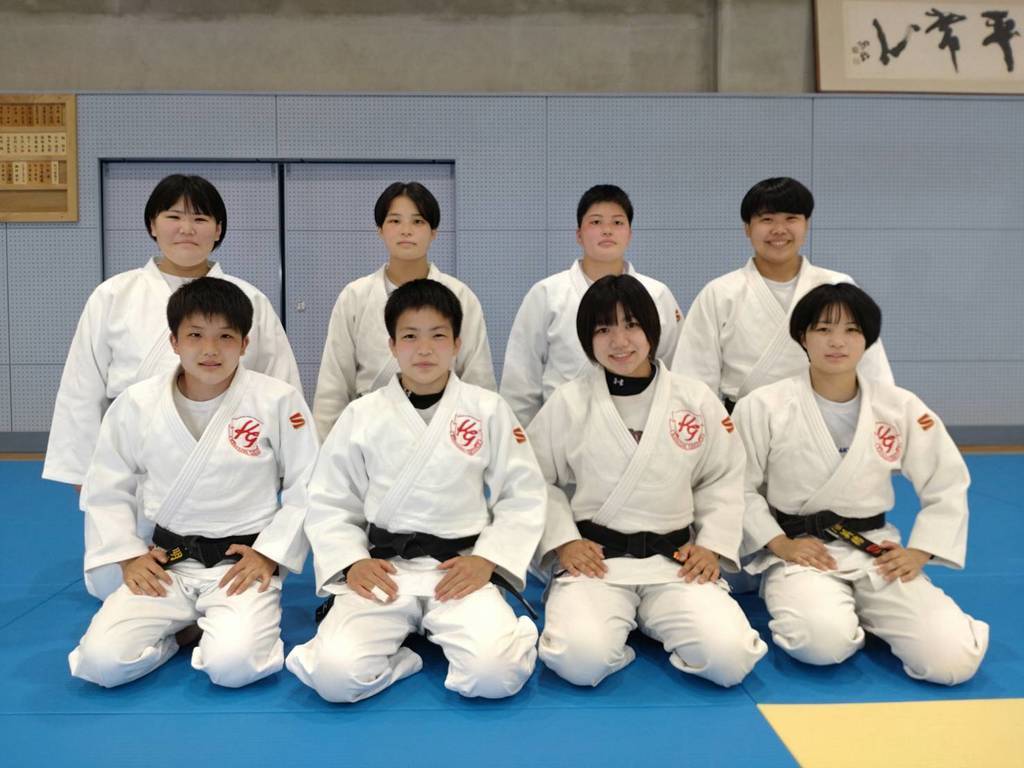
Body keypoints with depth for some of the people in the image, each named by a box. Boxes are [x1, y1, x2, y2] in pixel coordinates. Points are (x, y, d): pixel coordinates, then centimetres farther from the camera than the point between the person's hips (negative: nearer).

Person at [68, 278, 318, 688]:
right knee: (101, 662, -16)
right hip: (165, 563, 2)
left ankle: (228, 625, 11)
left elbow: (307, 488, -3)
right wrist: (129, 555, -1)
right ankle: (183, 627, 13)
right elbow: (105, 490, 9)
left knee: (233, 666, -24)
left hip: (244, 562, -2)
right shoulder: (136, 404, -2)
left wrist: (270, 553, -9)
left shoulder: (278, 400, -9)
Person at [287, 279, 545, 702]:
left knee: (495, 674, -25)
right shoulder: (362, 415, 3)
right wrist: (351, 562, -7)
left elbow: (523, 497, 4)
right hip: (382, 571, 1)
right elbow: (329, 502, 8)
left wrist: (487, 559, -8)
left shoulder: (489, 410, 2)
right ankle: (399, 646, 6)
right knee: (335, 675, -23)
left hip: (461, 569, 0)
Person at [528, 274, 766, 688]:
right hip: (595, 559, -2)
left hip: (676, 560, 2)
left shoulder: (697, 400, 2)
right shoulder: (567, 402, -2)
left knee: (730, 659, -18)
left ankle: (651, 618, 10)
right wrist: (563, 541, -6)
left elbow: (724, 479, 10)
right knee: (580, 660, -27)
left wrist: (713, 545, -1)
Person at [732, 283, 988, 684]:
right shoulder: (763, 407, -8)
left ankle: (867, 614, 14)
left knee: (953, 660, -14)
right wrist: (778, 543, -12)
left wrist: (918, 553, -3)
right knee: (823, 642, -32)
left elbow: (947, 487, 8)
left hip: (876, 552, 3)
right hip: (800, 551, -3)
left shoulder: (901, 407, 0)